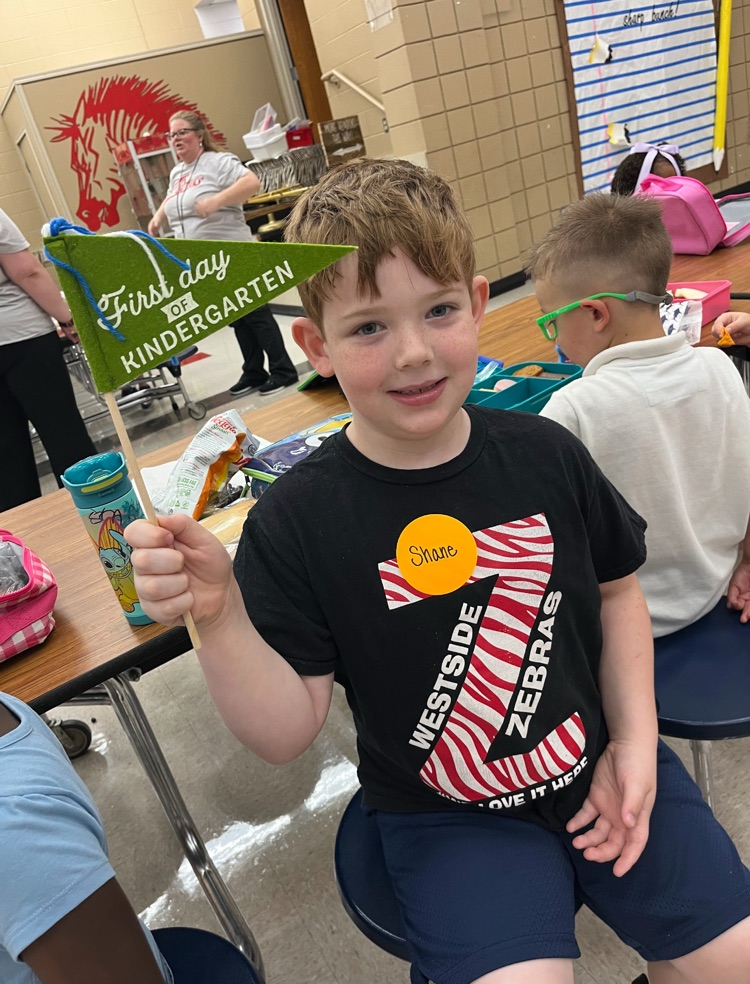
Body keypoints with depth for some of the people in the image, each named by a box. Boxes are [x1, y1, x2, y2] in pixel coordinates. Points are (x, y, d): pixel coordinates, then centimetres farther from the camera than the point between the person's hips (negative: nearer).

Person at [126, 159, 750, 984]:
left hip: (599, 772, 4)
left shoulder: (545, 455, -8)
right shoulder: (296, 518, -17)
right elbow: (287, 733, -16)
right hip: (449, 819, -2)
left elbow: (615, 589, 6)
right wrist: (218, 614, -32)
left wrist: (635, 740, -3)